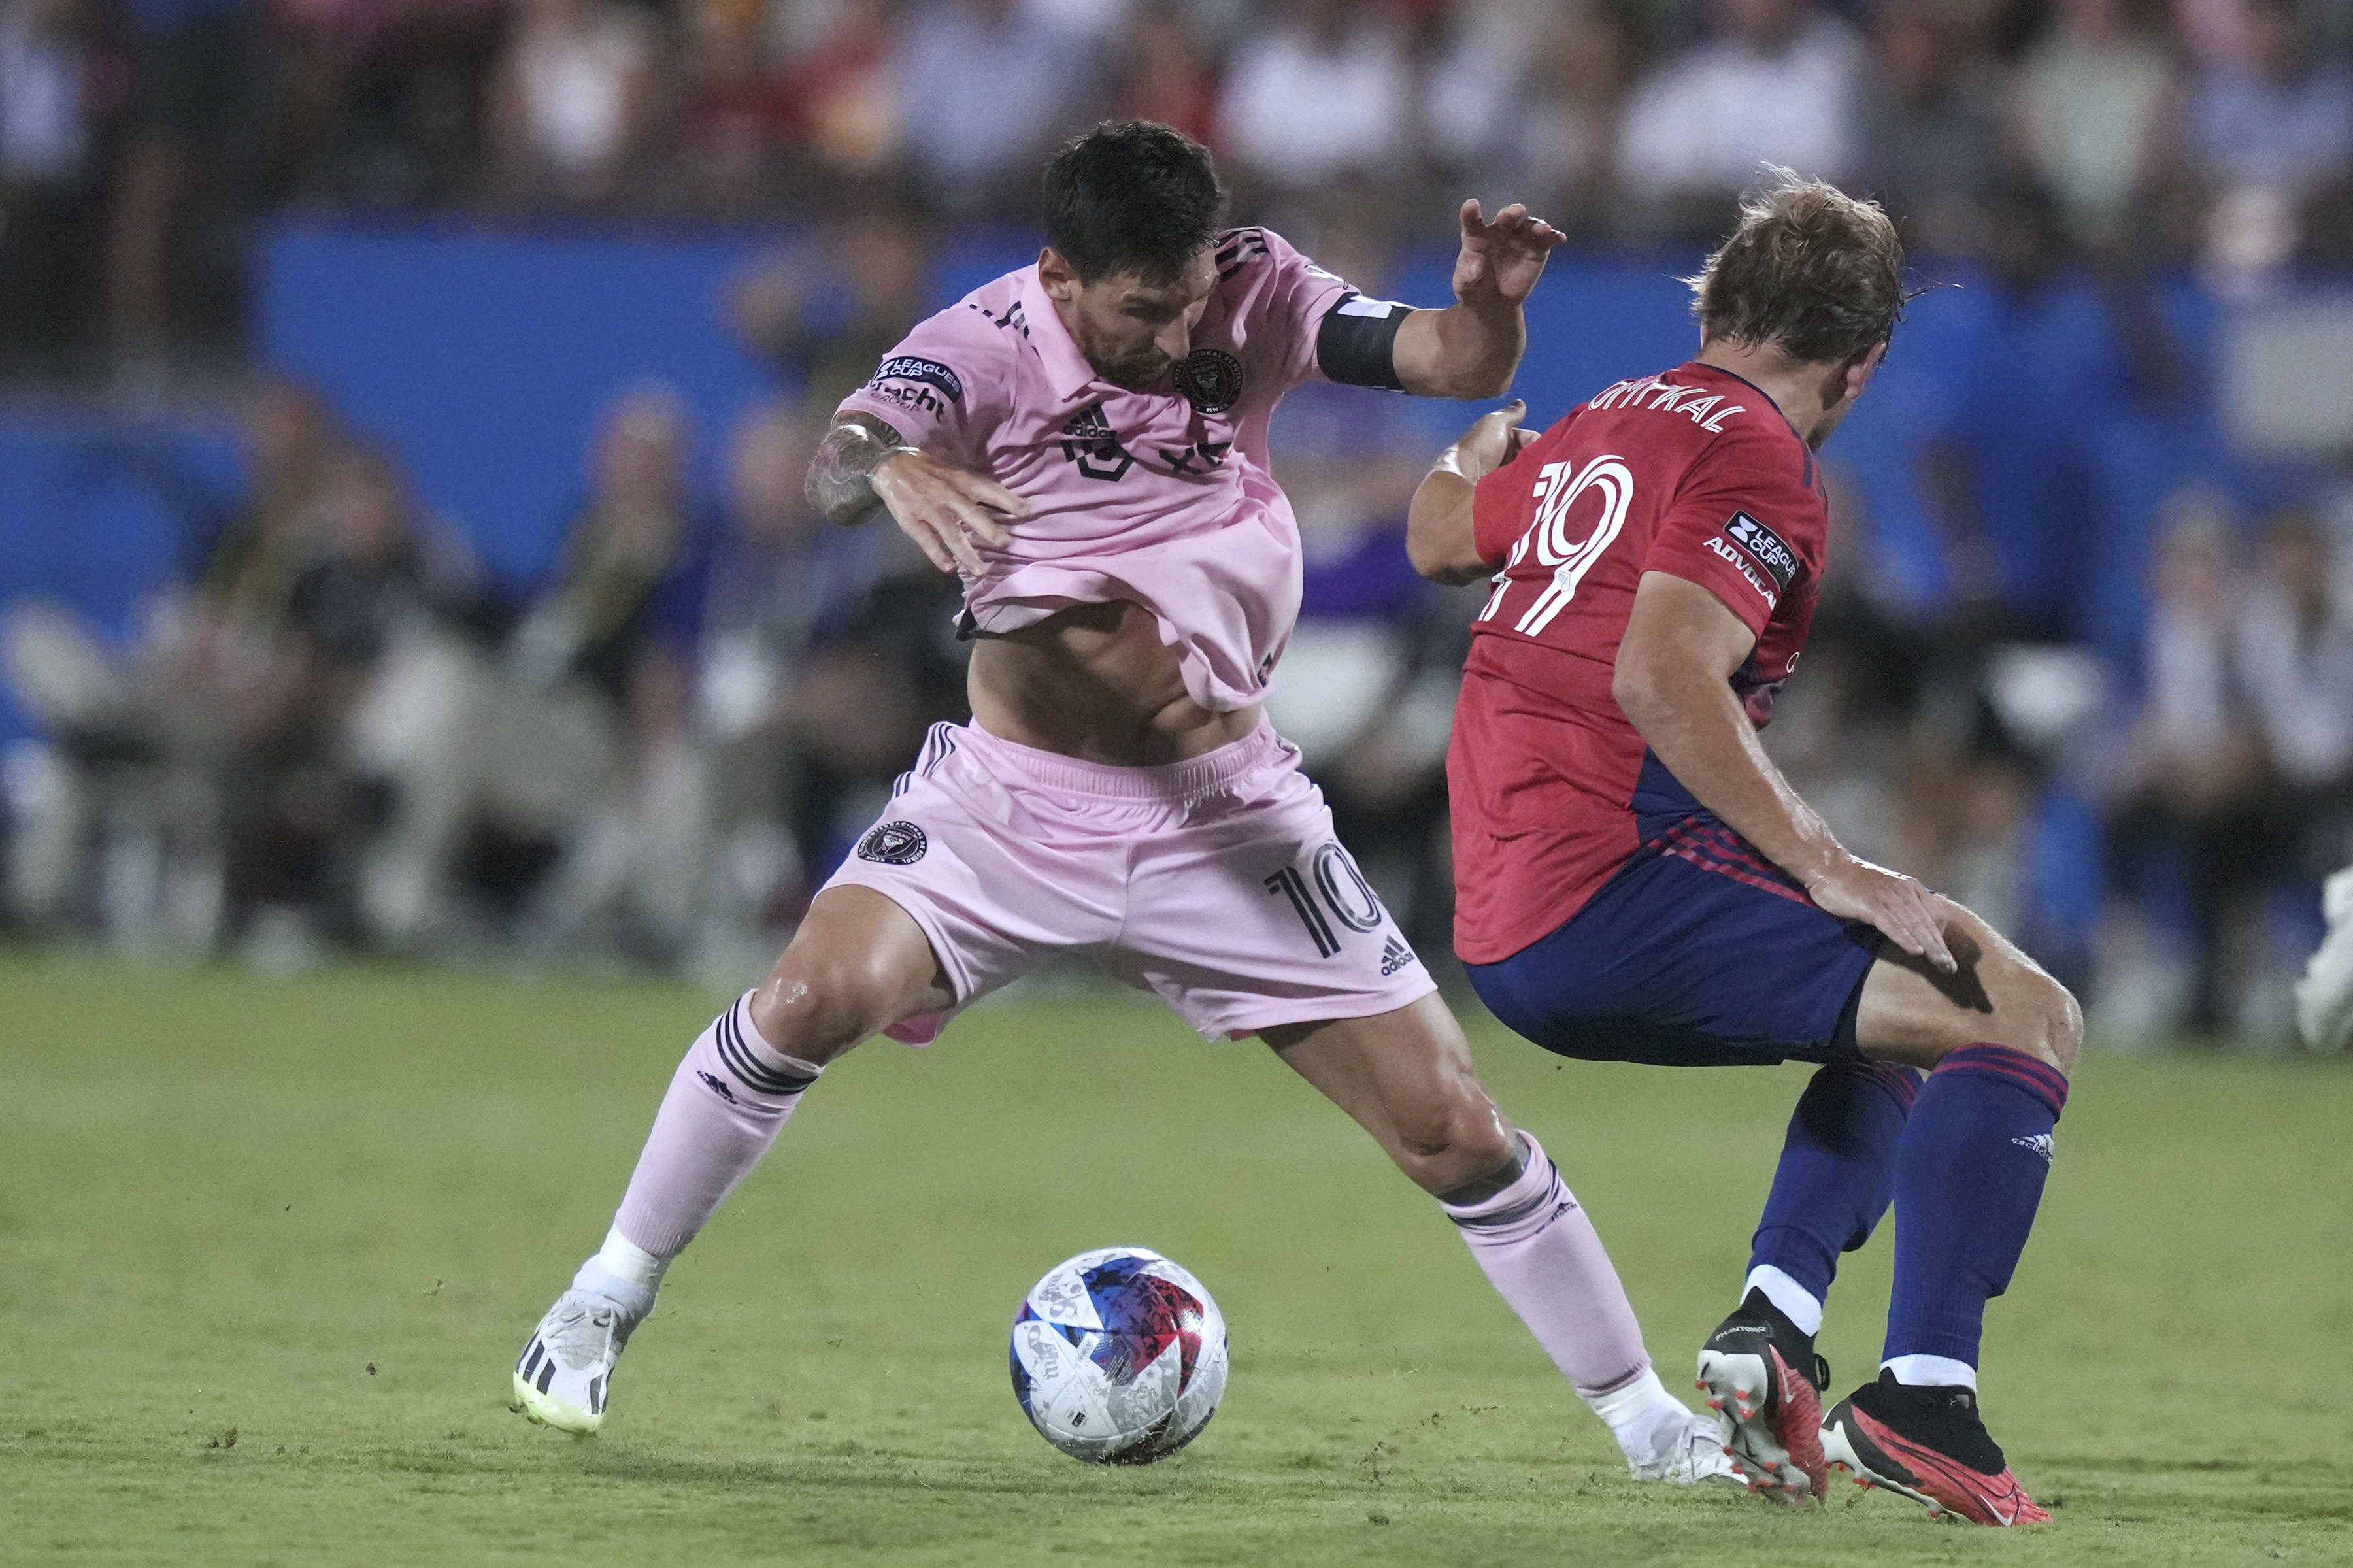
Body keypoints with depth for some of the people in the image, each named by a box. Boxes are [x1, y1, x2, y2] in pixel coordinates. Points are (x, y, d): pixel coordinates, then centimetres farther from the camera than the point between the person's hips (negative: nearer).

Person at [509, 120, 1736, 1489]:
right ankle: (610, 1300, -5)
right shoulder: (987, 345, -17)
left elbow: (1459, 368, -12)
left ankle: (1644, 1415, 15)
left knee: (1450, 1127, -2)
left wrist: (1490, 303, -36)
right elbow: (837, 467, -35)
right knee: (817, 999, -25)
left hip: (1222, 812, 2)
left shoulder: (1256, 299, -8)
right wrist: (884, 469, -59)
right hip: (1011, 798, -2)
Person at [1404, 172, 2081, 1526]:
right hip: (1610, 894, -10)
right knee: (2026, 1015, -16)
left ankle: (1775, 1320, 13)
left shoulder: (1603, 428, 18)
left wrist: (1486, 442, 60)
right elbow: (1662, 685, -23)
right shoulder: (1755, 458, -9)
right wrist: (1828, 868, -20)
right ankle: (1922, 1398, -24)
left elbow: (1439, 537, 38)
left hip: (1509, 930, 10)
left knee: (1904, 1023, 29)